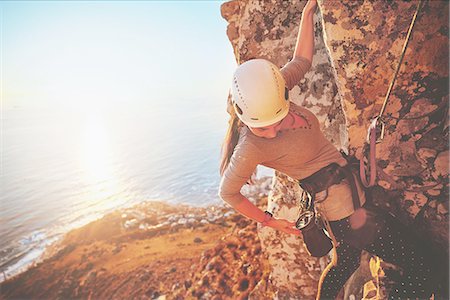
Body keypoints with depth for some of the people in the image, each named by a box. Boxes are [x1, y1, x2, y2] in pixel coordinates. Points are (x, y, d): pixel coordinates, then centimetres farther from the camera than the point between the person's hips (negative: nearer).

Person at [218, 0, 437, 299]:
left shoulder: (273, 92, -11)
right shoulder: (251, 148, -29)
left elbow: (302, 60, 7)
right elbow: (228, 193, -16)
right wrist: (268, 221, -4)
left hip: (348, 193, 8)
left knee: (347, 262, 31)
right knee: (419, 268, 5)